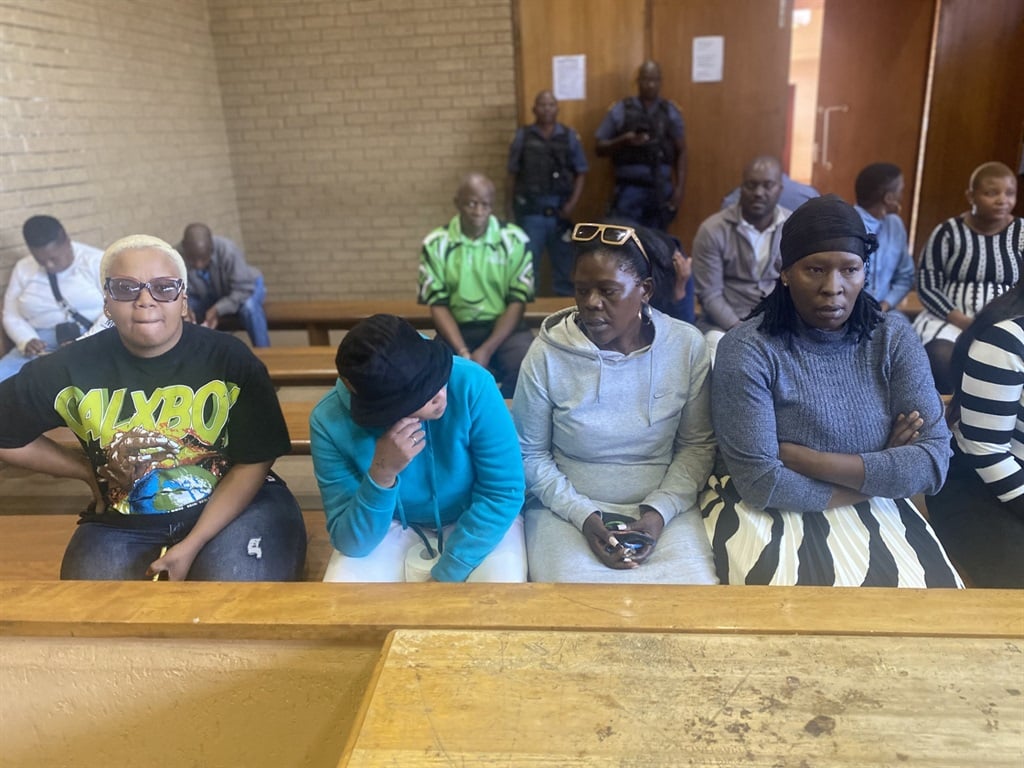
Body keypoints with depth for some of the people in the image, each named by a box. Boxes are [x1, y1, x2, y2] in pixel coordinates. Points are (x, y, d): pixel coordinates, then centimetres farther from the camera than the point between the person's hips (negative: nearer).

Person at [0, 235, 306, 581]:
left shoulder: (230, 358, -11)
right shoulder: (70, 367, -6)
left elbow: (253, 462, -9)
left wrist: (192, 546, -17)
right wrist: (88, 470, 5)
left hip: (237, 505, -1)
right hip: (122, 523, 2)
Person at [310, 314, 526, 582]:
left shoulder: (472, 383, -27)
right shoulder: (330, 421, -23)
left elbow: (504, 492, -19)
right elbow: (351, 542, -19)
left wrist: (444, 575, -21)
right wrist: (380, 476, -37)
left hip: (476, 522, 0)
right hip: (392, 527, 1)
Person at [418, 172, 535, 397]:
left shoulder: (514, 240, -2)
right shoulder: (435, 244, 0)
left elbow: (518, 302, -3)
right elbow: (438, 305, -2)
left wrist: (487, 350, -16)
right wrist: (462, 352, -18)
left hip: (505, 327, 0)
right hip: (457, 329, 0)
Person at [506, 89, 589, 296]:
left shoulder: (570, 137, 5)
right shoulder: (523, 136, 3)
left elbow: (580, 173, 6)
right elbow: (513, 175, 4)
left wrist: (572, 203, -6)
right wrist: (509, 209, 2)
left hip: (559, 210, 1)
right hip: (530, 210, -1)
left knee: (563, 262, 10)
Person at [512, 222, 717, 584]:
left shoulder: (688, 347, -6)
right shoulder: (547, 354, -10)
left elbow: (699, 444, 2)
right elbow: (530, 453, -2)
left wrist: (659, 511, -11)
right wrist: (583, 515, -13)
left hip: (662, 506, 2)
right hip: (567, 506, -1)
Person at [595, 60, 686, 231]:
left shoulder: (671, 112, 8)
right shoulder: (620, 110, 3)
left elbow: (681, 152, 7)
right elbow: (600, 148, 4)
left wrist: (680, 188, -2)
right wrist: (624, 140, -15)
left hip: (661, 189, 2)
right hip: (629, 189, -2)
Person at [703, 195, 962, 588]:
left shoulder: (893, 337, -4)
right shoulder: (747, 350, -16)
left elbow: (934, 461, -11)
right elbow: (760, 482, -20)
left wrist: (803, 459, -19)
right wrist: (877, 471, -11)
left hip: (873, 509, 4)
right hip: (769, 510, -3)